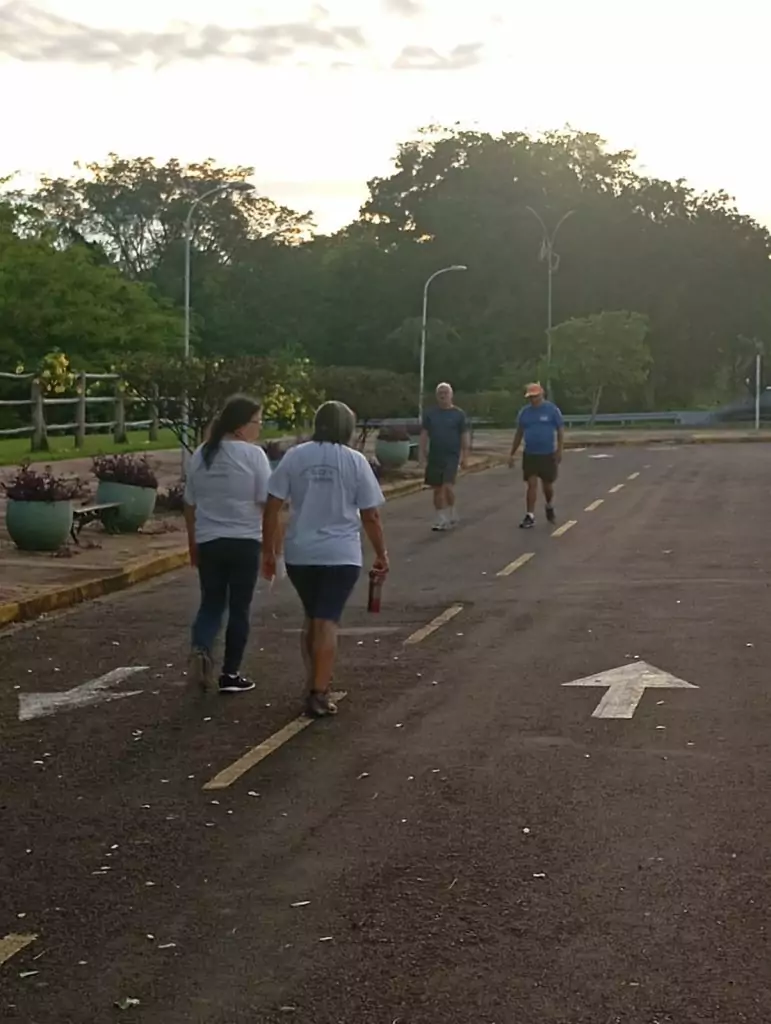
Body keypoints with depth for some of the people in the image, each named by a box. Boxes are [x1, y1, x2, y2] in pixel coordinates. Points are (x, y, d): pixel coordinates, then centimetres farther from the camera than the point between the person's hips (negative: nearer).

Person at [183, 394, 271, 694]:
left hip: (208, 542, 4)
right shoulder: (253, 454, -9)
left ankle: (200, 649, -11)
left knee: (211, 604, 15)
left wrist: (193, 544, 20)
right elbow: (267, 503, -10)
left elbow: (190, 505, 11)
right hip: (244, 542, -4)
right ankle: (231, 674, 11)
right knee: (239, 608, 7)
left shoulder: (201, 454, 6)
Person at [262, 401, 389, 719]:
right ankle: (318, 694, -6)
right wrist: (381, 554, 10)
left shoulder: (294, 456, 1)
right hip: (341, 555, -2)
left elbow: (272, 509, -2)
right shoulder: (355, 461, -3)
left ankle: (316, 681, 24)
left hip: (299, 554, 3)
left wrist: (269, 551, 6)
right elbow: (371, 516, -2)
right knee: (327, 622, -3)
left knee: (311, 618, 20)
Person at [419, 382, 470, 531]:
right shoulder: (430, 413, 6)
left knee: (448, 486, -14)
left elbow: (464, 436, 2)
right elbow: (424, 435, 7)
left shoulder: (459, 414, 0)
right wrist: (422, 454, -1)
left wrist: (465, 455, -3)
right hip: (434, 456, 3)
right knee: (437, 489, 5)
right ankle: (441, 519, 14)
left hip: (452, 456, -3)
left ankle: (452, 515, 6)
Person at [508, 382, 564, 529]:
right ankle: (530, 516, -3)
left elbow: (560, 431, -4)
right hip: (530, 454, 2)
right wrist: (513, 454, 9)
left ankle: (550, 507, 38)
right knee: (532, 485, -4)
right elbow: (519, 434, 11)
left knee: (547, 485, 10)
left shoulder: (552, 410, -4)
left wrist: (559, 450, -13)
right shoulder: (524, 412, 5)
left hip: (548, 454, -2)